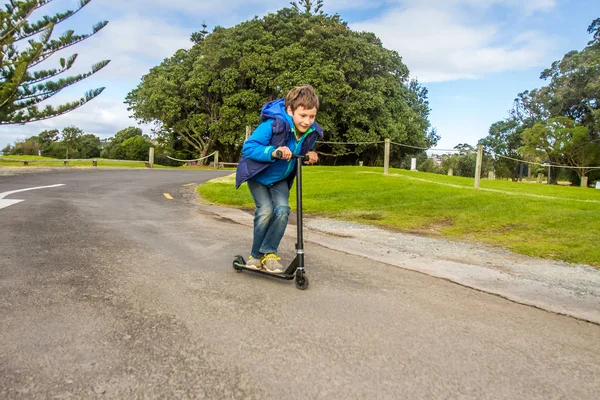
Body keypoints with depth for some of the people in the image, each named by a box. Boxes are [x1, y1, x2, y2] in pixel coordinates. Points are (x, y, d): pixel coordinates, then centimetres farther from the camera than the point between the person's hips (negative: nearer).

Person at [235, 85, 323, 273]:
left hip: (280, 179, 5)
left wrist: (310, 156, -17)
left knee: (282, 210, -17)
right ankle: (256, 254, 3)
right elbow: (248, 148, -32)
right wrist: (273, 152, -46)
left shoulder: (311, 132, -15)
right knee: (265, 211, -18)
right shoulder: (273, 125, -33)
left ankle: (269, 252, 0)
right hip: (258, 175, -4)